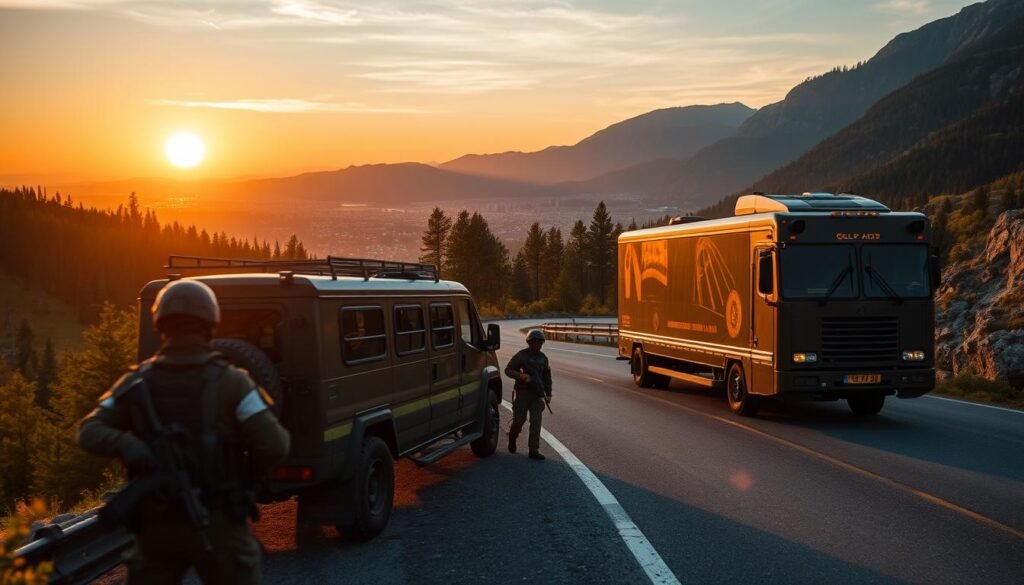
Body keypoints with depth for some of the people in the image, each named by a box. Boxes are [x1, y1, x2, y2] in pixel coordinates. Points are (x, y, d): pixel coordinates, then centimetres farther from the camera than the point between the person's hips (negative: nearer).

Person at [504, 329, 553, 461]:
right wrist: (520, 376, -24)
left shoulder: (543, 358, 11)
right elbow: (508, 370, -6)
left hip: (537, 394, 4)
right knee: (519, 420, 0)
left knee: (536, 421, -5)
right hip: (522, 392, -4)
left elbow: (546, 377, 18)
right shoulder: (521, 355, -5)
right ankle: (512, 439, 31)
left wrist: (548, 394, 10)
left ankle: (534, 450, -4)